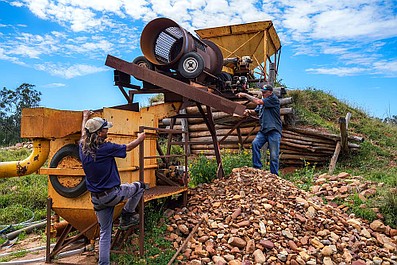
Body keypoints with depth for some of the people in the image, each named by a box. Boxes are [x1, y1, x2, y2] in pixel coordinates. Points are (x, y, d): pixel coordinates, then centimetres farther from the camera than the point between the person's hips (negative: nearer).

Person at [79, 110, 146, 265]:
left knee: (104, 232, 17)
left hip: (96, 198, 7)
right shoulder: (106, 148, -19)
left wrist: (85, 117, 41)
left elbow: (84, 133, 23)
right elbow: (128, 148, -4)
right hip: (112, 195, -7)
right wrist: (140, 139, 16)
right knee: (140, 186, 16)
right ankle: (126, 216, 19)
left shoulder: (82, 147, 0)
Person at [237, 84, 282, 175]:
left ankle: (274, 175, 8)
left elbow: (258, 102, -16)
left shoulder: (274, 99, -6)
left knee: (274, 155, -3)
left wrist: (245, 95, -11)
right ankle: (257, 167, -11)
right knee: (255, 143, -19)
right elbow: (256, 111, 23)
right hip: (263, 130, 6)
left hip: (274, 131, -6)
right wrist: (249, 111, -1)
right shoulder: (262, 101, 18)